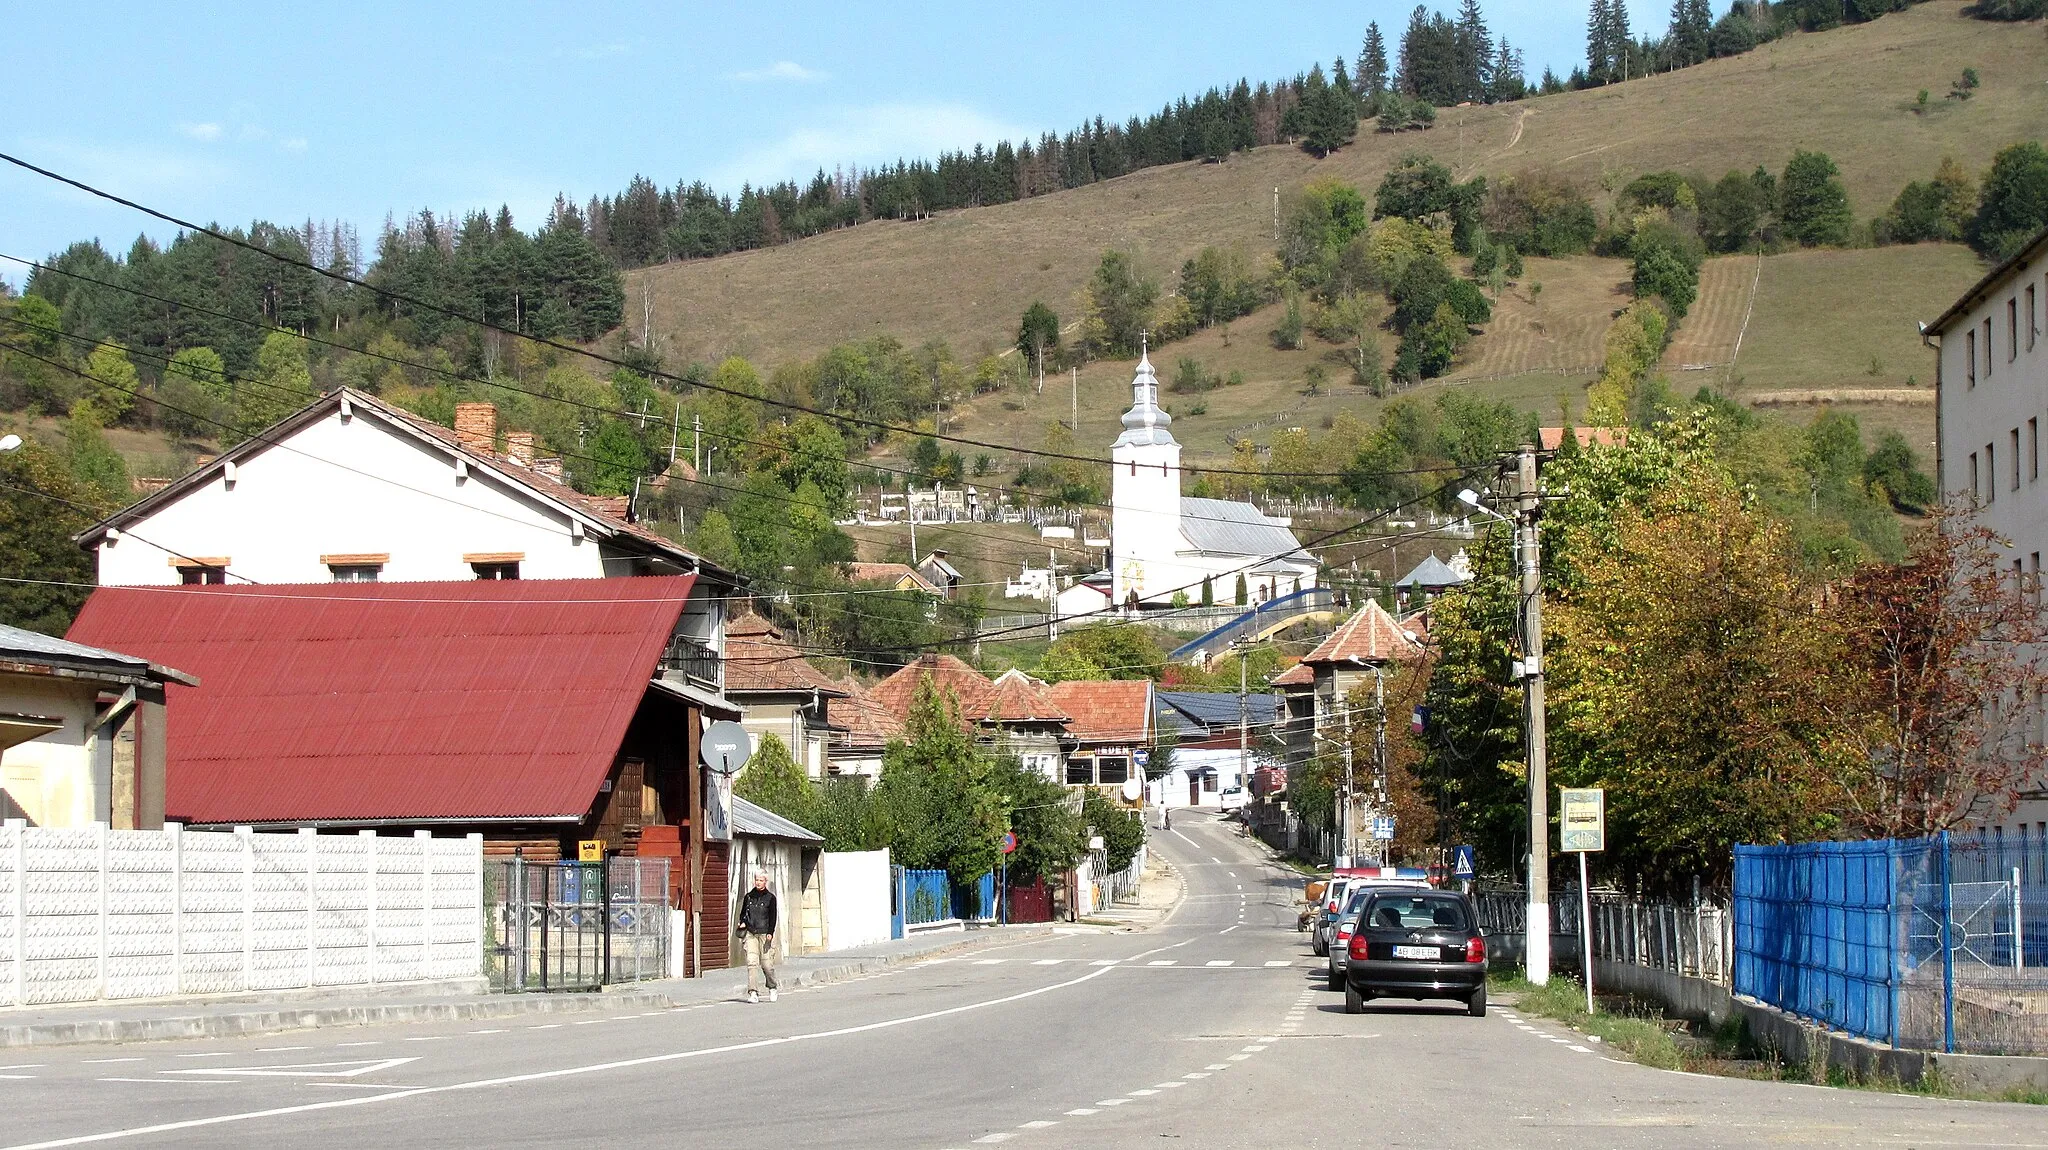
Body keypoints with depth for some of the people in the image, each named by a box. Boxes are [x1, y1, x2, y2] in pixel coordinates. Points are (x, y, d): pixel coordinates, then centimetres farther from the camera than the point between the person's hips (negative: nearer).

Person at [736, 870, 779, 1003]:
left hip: (765, 933, -2)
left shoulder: (770, 897, 3)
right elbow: (743, 913, 23)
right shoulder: (748, 897, 12)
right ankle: (753, 992, -13)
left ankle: (772, 988, 22)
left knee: (767, 963, -3)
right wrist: (743, 922, 2)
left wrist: (770, 933, -11)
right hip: (750, 933, 2)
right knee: (752, 962, -11)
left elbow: (773, 916, -1)